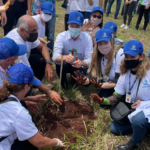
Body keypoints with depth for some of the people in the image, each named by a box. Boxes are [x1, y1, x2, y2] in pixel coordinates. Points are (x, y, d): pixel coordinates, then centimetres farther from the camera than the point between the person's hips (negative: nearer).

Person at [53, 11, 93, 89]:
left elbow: (89, 59, -24)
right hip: (65, 65, -1)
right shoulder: (61, 36, -20)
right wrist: (65, 57, -57)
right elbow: (55, 56, -33)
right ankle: (63, 80, -1)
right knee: (62, 63, -37)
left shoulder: (87, 38, -17)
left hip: (79, 66, 2)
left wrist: (82, 63, -49)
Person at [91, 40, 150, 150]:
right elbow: (117, 96, -1)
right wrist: (103, 100, -19)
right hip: (135, 111, 7)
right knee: (114, 128, 7)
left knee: (137, 119, -38)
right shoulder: (125, 74, -4)